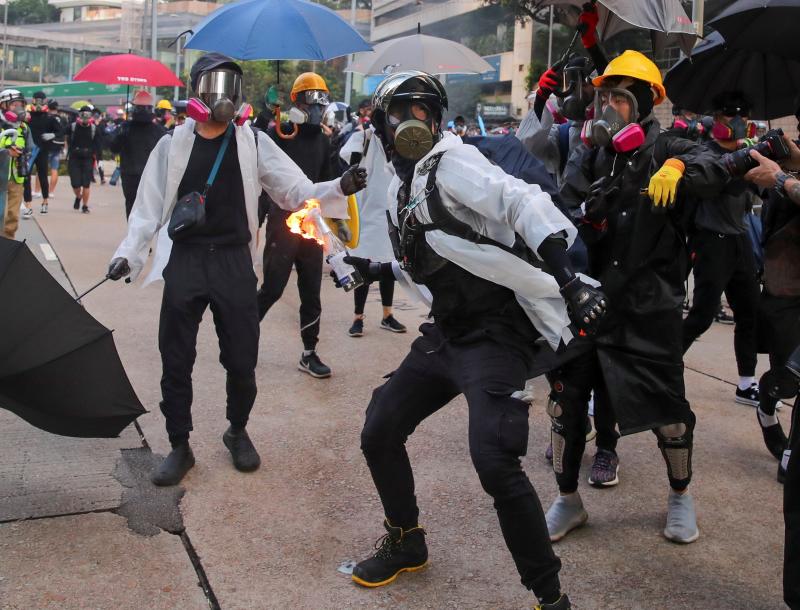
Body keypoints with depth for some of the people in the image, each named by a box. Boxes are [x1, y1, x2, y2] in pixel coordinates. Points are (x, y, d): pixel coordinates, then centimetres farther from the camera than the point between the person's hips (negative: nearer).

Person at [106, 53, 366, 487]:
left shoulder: (254, 143, 3)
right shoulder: (172, 145, 3)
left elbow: (298, 192, -1)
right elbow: (149, 206, 5)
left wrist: (340, 188, -18)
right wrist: (129, 254, -7)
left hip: (234, 261, 0)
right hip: (184, 261, 0)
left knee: (242, 361, 5)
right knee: (176, 361, 5)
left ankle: (238, 432, 32)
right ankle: (179, 447, 23)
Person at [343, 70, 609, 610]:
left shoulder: (452, 163, -11)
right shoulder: (402, 187, 14)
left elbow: (523, 202, -27)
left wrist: (568, 278, -39)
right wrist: (376, 270, 16)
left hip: (496, 336, -9)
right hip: (446, 335, 9)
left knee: (494, 460, -22)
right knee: (379, 434, 11)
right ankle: (406, 543, 35)